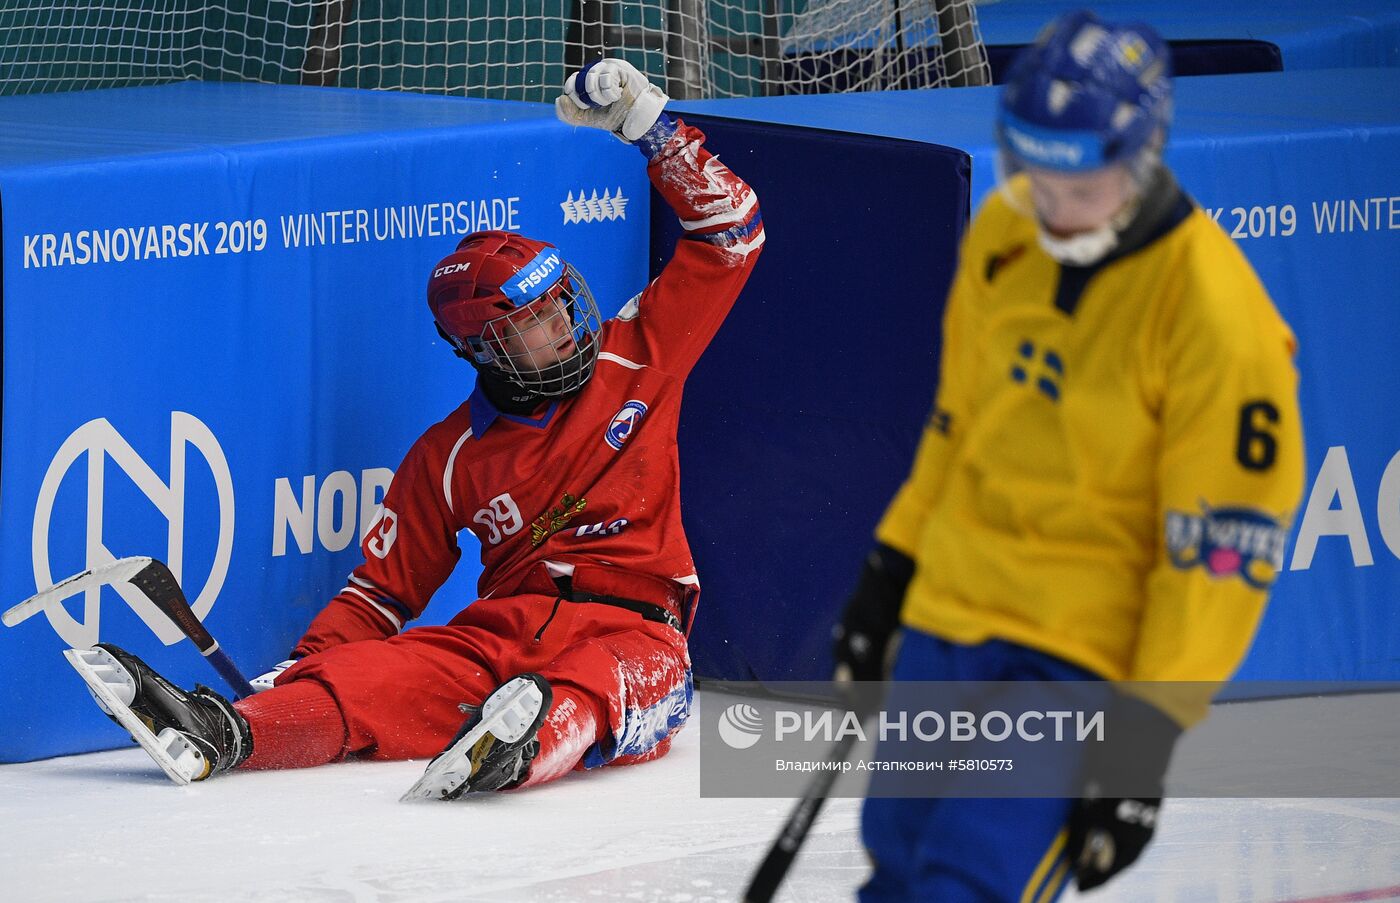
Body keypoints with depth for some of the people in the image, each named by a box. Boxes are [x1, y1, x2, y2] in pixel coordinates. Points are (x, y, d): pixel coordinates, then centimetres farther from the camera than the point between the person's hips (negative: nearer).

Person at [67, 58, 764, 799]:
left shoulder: (637, 357, 10)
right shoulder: (449, 459, 11)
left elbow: (728, 232, 11)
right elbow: (384, 590, 12)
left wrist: (644, 121, 3)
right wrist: (301, 666, -4)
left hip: (633, 632, -2)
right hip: (502, 633, 2)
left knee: (618, 682, -41)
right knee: (383, 675, -28)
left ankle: (531, 738, -73)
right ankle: (219, 734, -51)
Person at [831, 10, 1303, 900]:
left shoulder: (1218, 317, -21)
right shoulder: (1004, 235, -1)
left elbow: (1222, 552, -18)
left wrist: (1148, 734, -20)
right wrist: (892, 569, 19)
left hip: (1079, 658, -7)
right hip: (947, 617, 7)